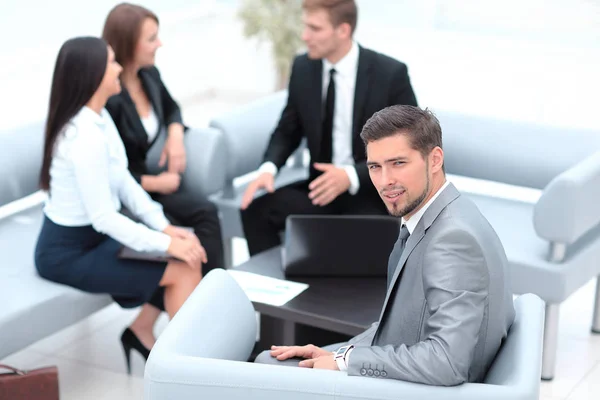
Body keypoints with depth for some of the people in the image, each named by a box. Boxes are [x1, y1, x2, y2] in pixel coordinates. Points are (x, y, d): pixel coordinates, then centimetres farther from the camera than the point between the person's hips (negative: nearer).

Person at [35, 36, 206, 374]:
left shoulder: (100, 117, 2)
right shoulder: (86, 137, -28)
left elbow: (125, 183, 6)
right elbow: (103, 217, -27)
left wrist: (165, 227, -3)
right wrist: (166, 244, -21)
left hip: (94, 235, 9)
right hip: (69, 253, -9)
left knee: (188, 250, 2)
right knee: (184, 269, -11)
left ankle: (141, 331, 16)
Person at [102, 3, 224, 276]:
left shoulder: (149, 75, -1)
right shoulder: (106, 98, -25)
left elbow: (170, 108, 23)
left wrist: (175, 134, 1)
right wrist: (155, 183, -13)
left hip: (144, 178, 7)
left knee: (206, 212, -17)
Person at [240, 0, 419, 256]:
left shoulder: (390, 73, -13)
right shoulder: (303, 68, -1)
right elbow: (287, 131, 11)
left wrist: (352, 176, -26)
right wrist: (269, 168, -12)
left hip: (372, 194, -4)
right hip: (322, 187, 4)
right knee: (256, 210, -19)